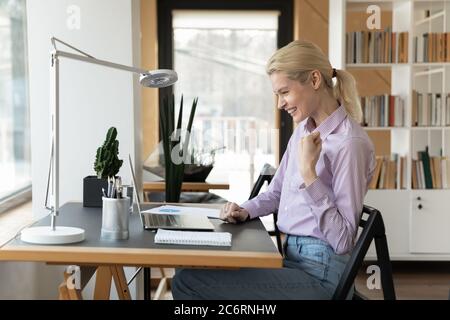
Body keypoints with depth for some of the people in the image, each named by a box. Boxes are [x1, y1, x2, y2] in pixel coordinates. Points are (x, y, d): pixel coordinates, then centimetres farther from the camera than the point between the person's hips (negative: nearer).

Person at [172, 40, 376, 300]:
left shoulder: (349, 142, -17)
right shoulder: (303, 130, 10)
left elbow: (343, 241, -19)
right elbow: (276, 191, 23)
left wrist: (309, 173, -23)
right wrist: (246, 211, 3)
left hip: (319, 275, -8)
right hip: (292, 259, 8)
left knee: (188, 282, -13)